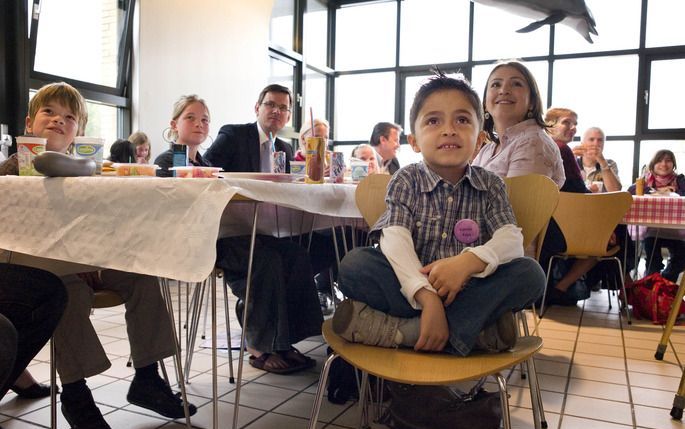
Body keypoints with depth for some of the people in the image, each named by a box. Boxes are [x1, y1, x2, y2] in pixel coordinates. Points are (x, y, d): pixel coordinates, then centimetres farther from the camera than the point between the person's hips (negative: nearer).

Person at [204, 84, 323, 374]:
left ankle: (283, 342, -18)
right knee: (269, 260, -32)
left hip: (261, 230, 5)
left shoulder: (285, 150, 18)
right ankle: (259, 347, -18)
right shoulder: (232, 135, 0)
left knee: (298, 255, -24)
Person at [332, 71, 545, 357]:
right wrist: (426, 297, -35)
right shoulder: (406, 181, -2)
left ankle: (401, 330, -31)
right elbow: (396, 241, -18)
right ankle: (475, 329, -30)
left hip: (470, 291, 2)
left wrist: (468, 261, -32)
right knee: (354, 264, -25)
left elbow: (512, 240, -10)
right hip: (412, 290, -1)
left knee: (531, 274, -24)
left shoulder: (489, 185, 4)